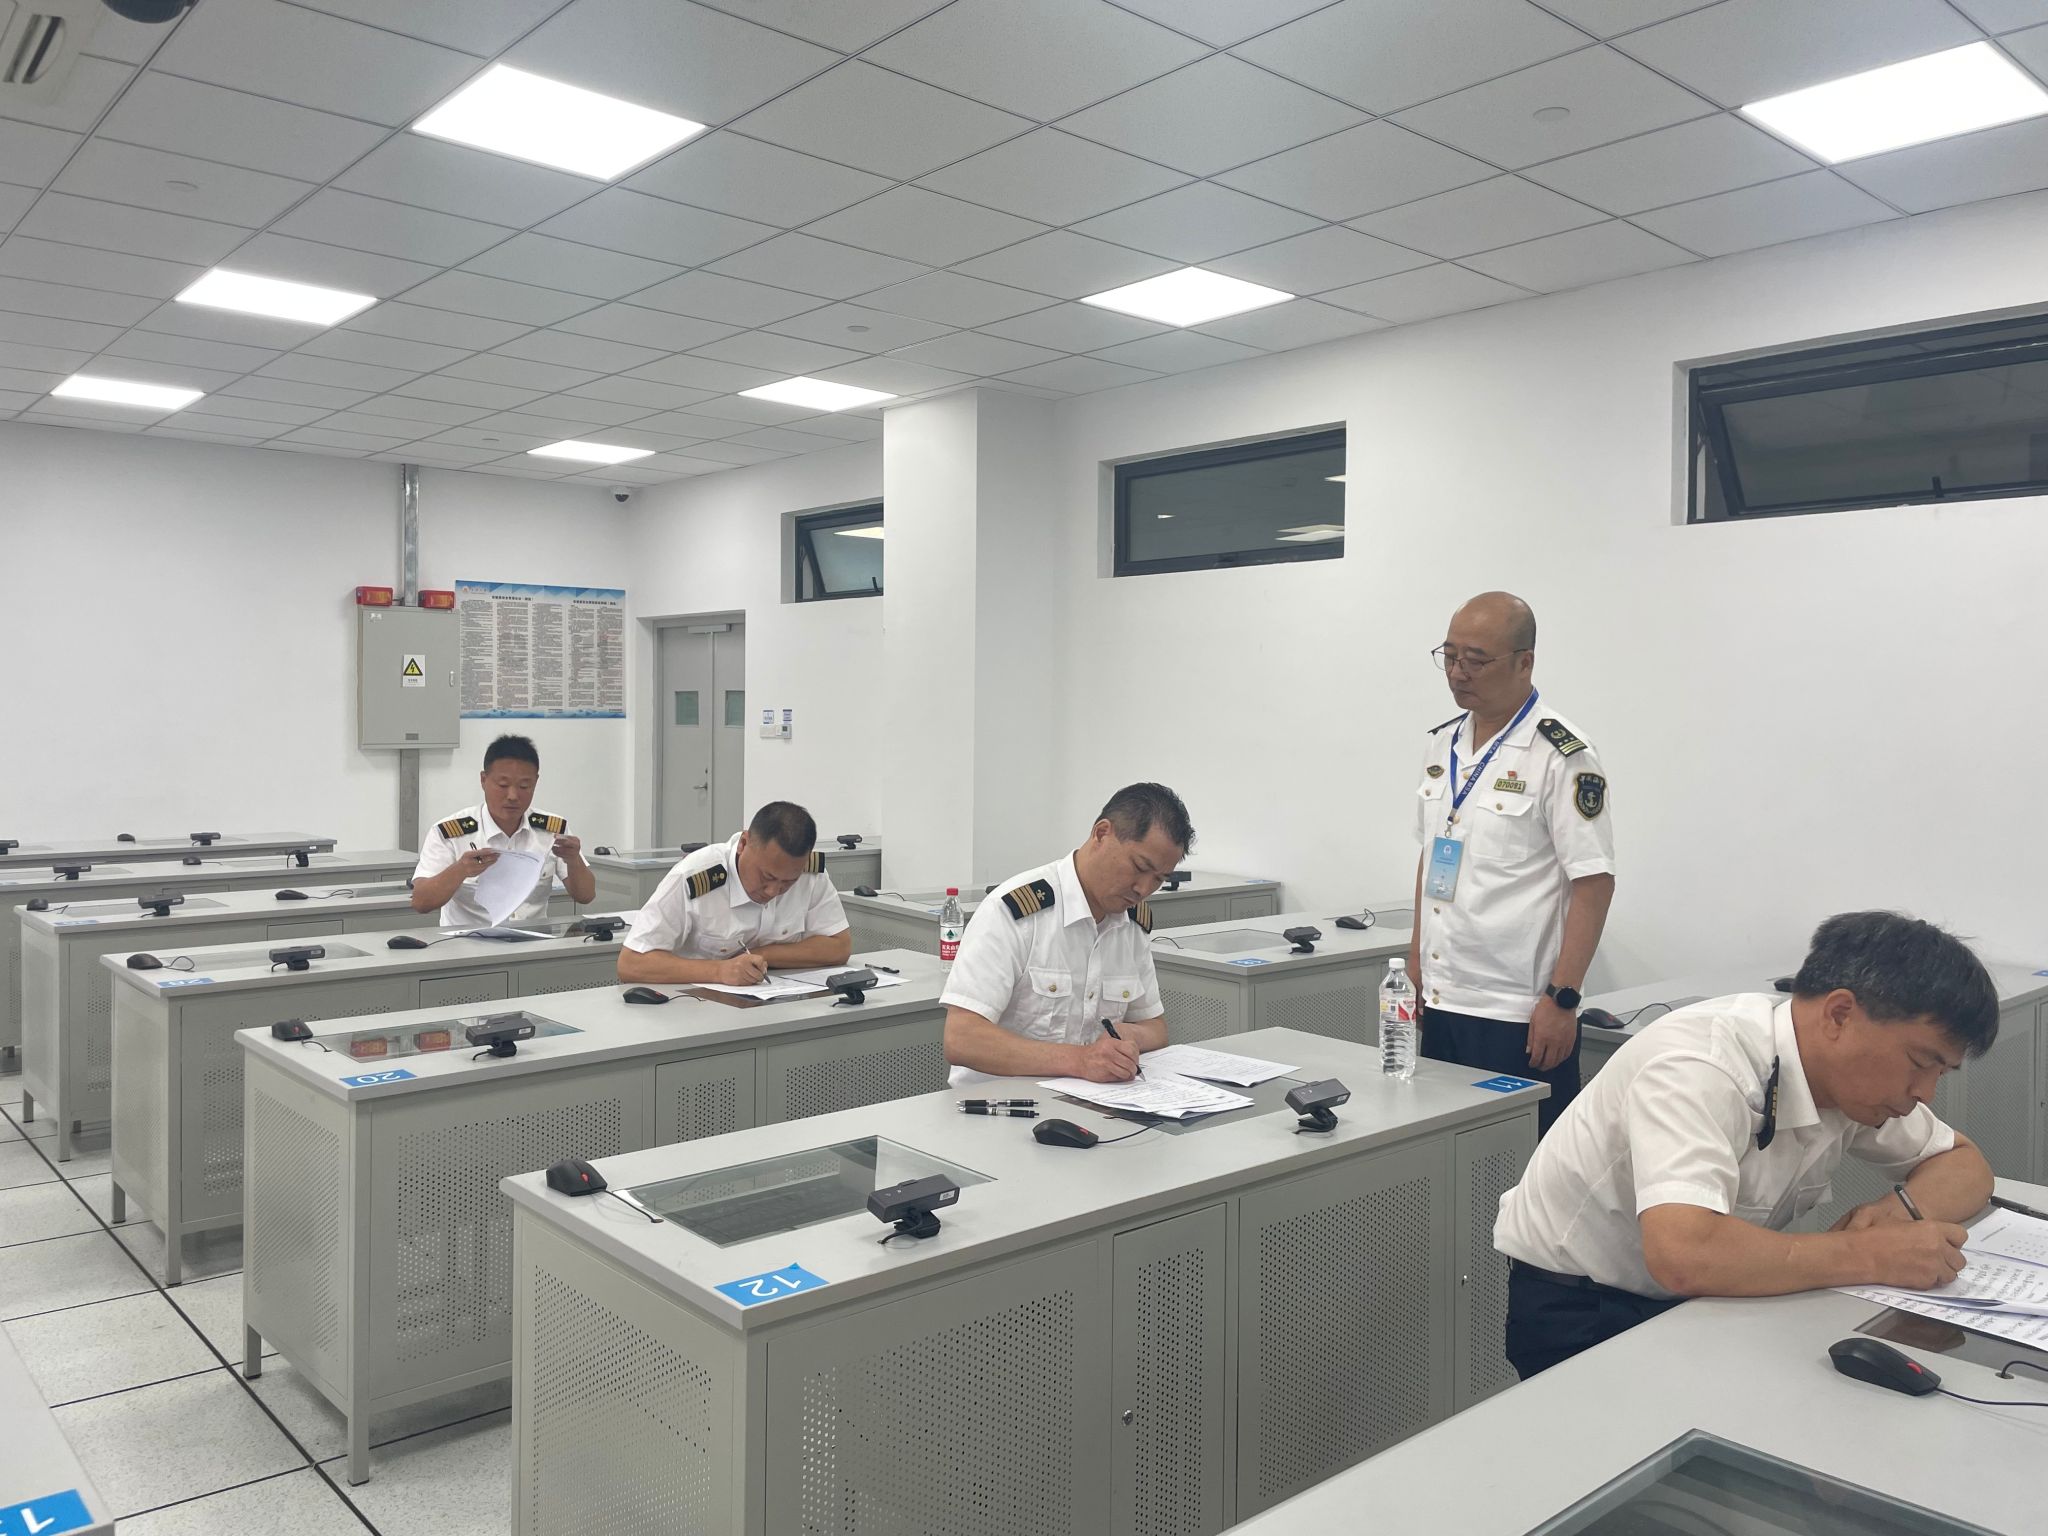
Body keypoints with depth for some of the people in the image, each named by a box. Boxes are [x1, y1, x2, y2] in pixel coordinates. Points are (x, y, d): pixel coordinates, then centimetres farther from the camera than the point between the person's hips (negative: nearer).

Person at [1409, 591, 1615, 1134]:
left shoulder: (1561, 755, -12)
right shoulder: (1443, 744, 10)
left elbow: (1593, 882, -14)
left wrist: (1562, 999, -17)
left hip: (1519, 1014, -7)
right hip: (1440, 1002, 7)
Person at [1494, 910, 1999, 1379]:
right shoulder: (1698, 1066, -30)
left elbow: (1966, 1164, 9)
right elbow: (1682, 1254, -42)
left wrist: (1904, 1208, -14)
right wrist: (1872, 1256, -31)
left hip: (1694, 1299, 8)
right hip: (1575, 1314, -7)